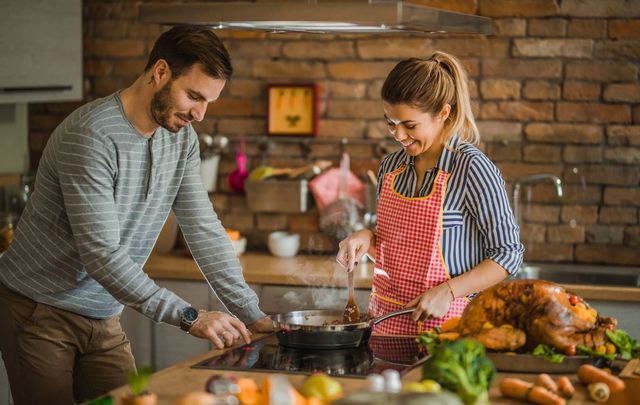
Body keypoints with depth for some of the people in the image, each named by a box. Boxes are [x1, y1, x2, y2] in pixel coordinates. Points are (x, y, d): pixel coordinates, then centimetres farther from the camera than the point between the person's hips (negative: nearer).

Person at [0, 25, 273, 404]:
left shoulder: (182, 139, 0)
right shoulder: (91, 135, -24)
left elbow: (204, 230, 2)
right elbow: (101, 252, -29)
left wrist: (252, 315, -7)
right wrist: (189, 317, -31)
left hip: (103, 318, 7)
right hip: (39, 314, -7)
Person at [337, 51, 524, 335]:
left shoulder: (473, 169, -13)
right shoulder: (391, 166, 7)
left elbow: (508, 253, -10)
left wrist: (448, 291, -19)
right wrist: (369, 239, -2)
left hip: (443, 323, -5)